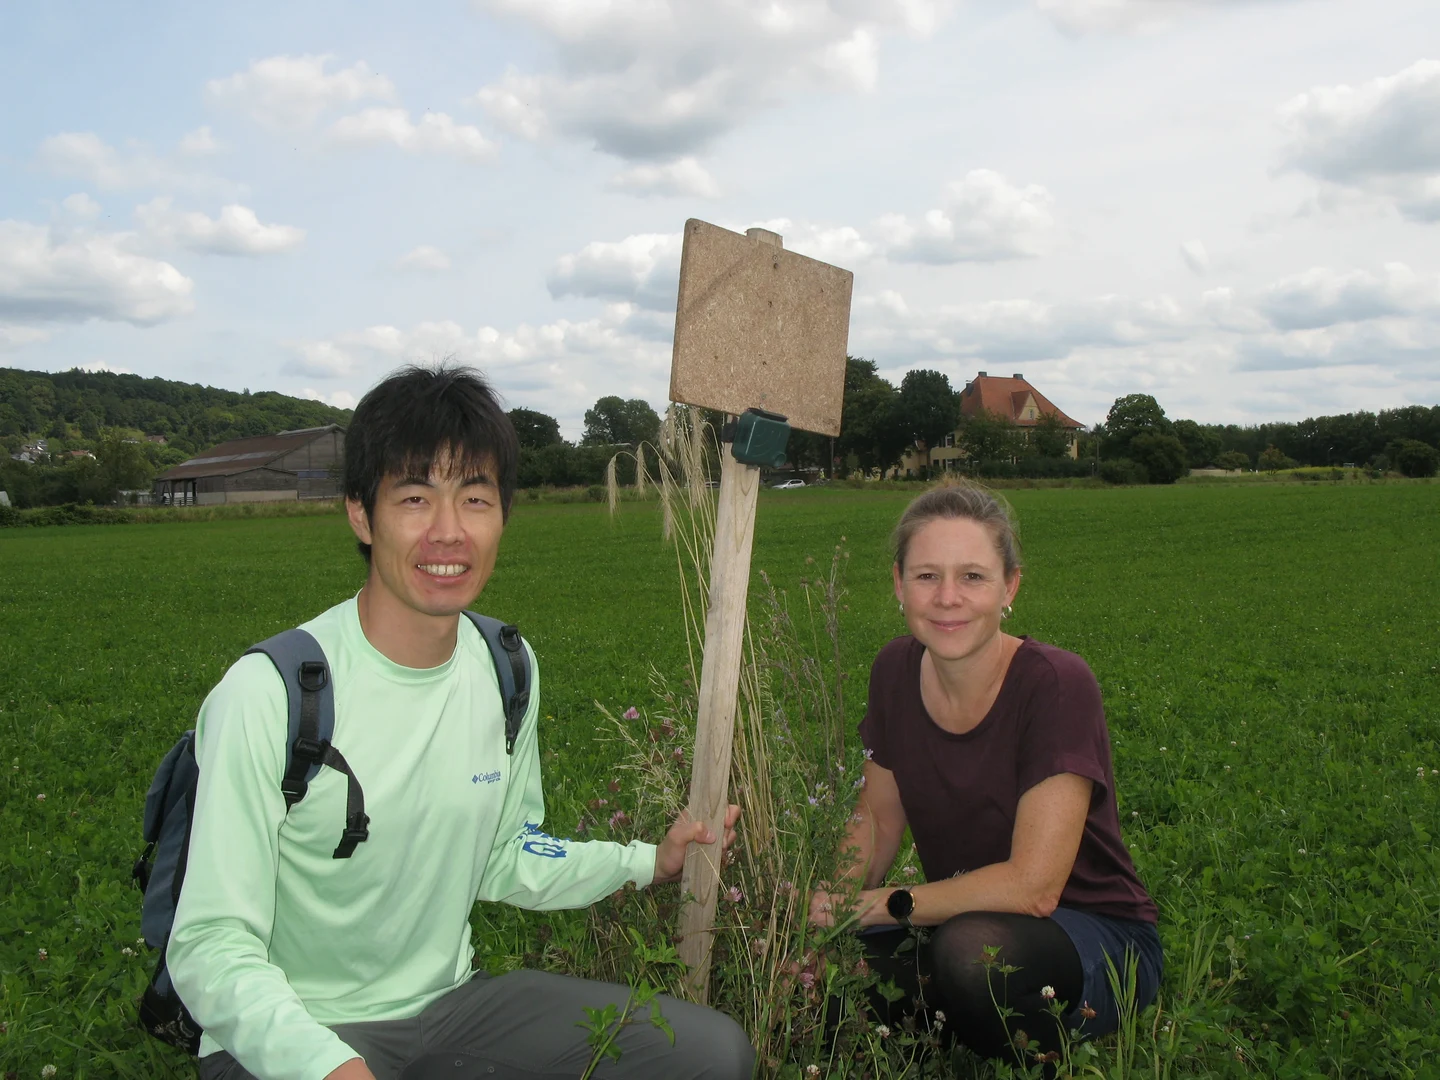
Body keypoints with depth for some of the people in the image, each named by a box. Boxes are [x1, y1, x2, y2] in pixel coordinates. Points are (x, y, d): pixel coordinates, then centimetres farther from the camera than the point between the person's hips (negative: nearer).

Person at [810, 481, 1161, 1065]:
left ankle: (1044, 1057, -3)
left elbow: (1032, 885, -26)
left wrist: (878, 903, -18)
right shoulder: (896, 671, -5)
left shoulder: (1056, 685, -23)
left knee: (974, 948, -36)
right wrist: (826, 909, -12)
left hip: (1098, 941, -4)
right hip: (964, 919, 5)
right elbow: (877, 819, 7)